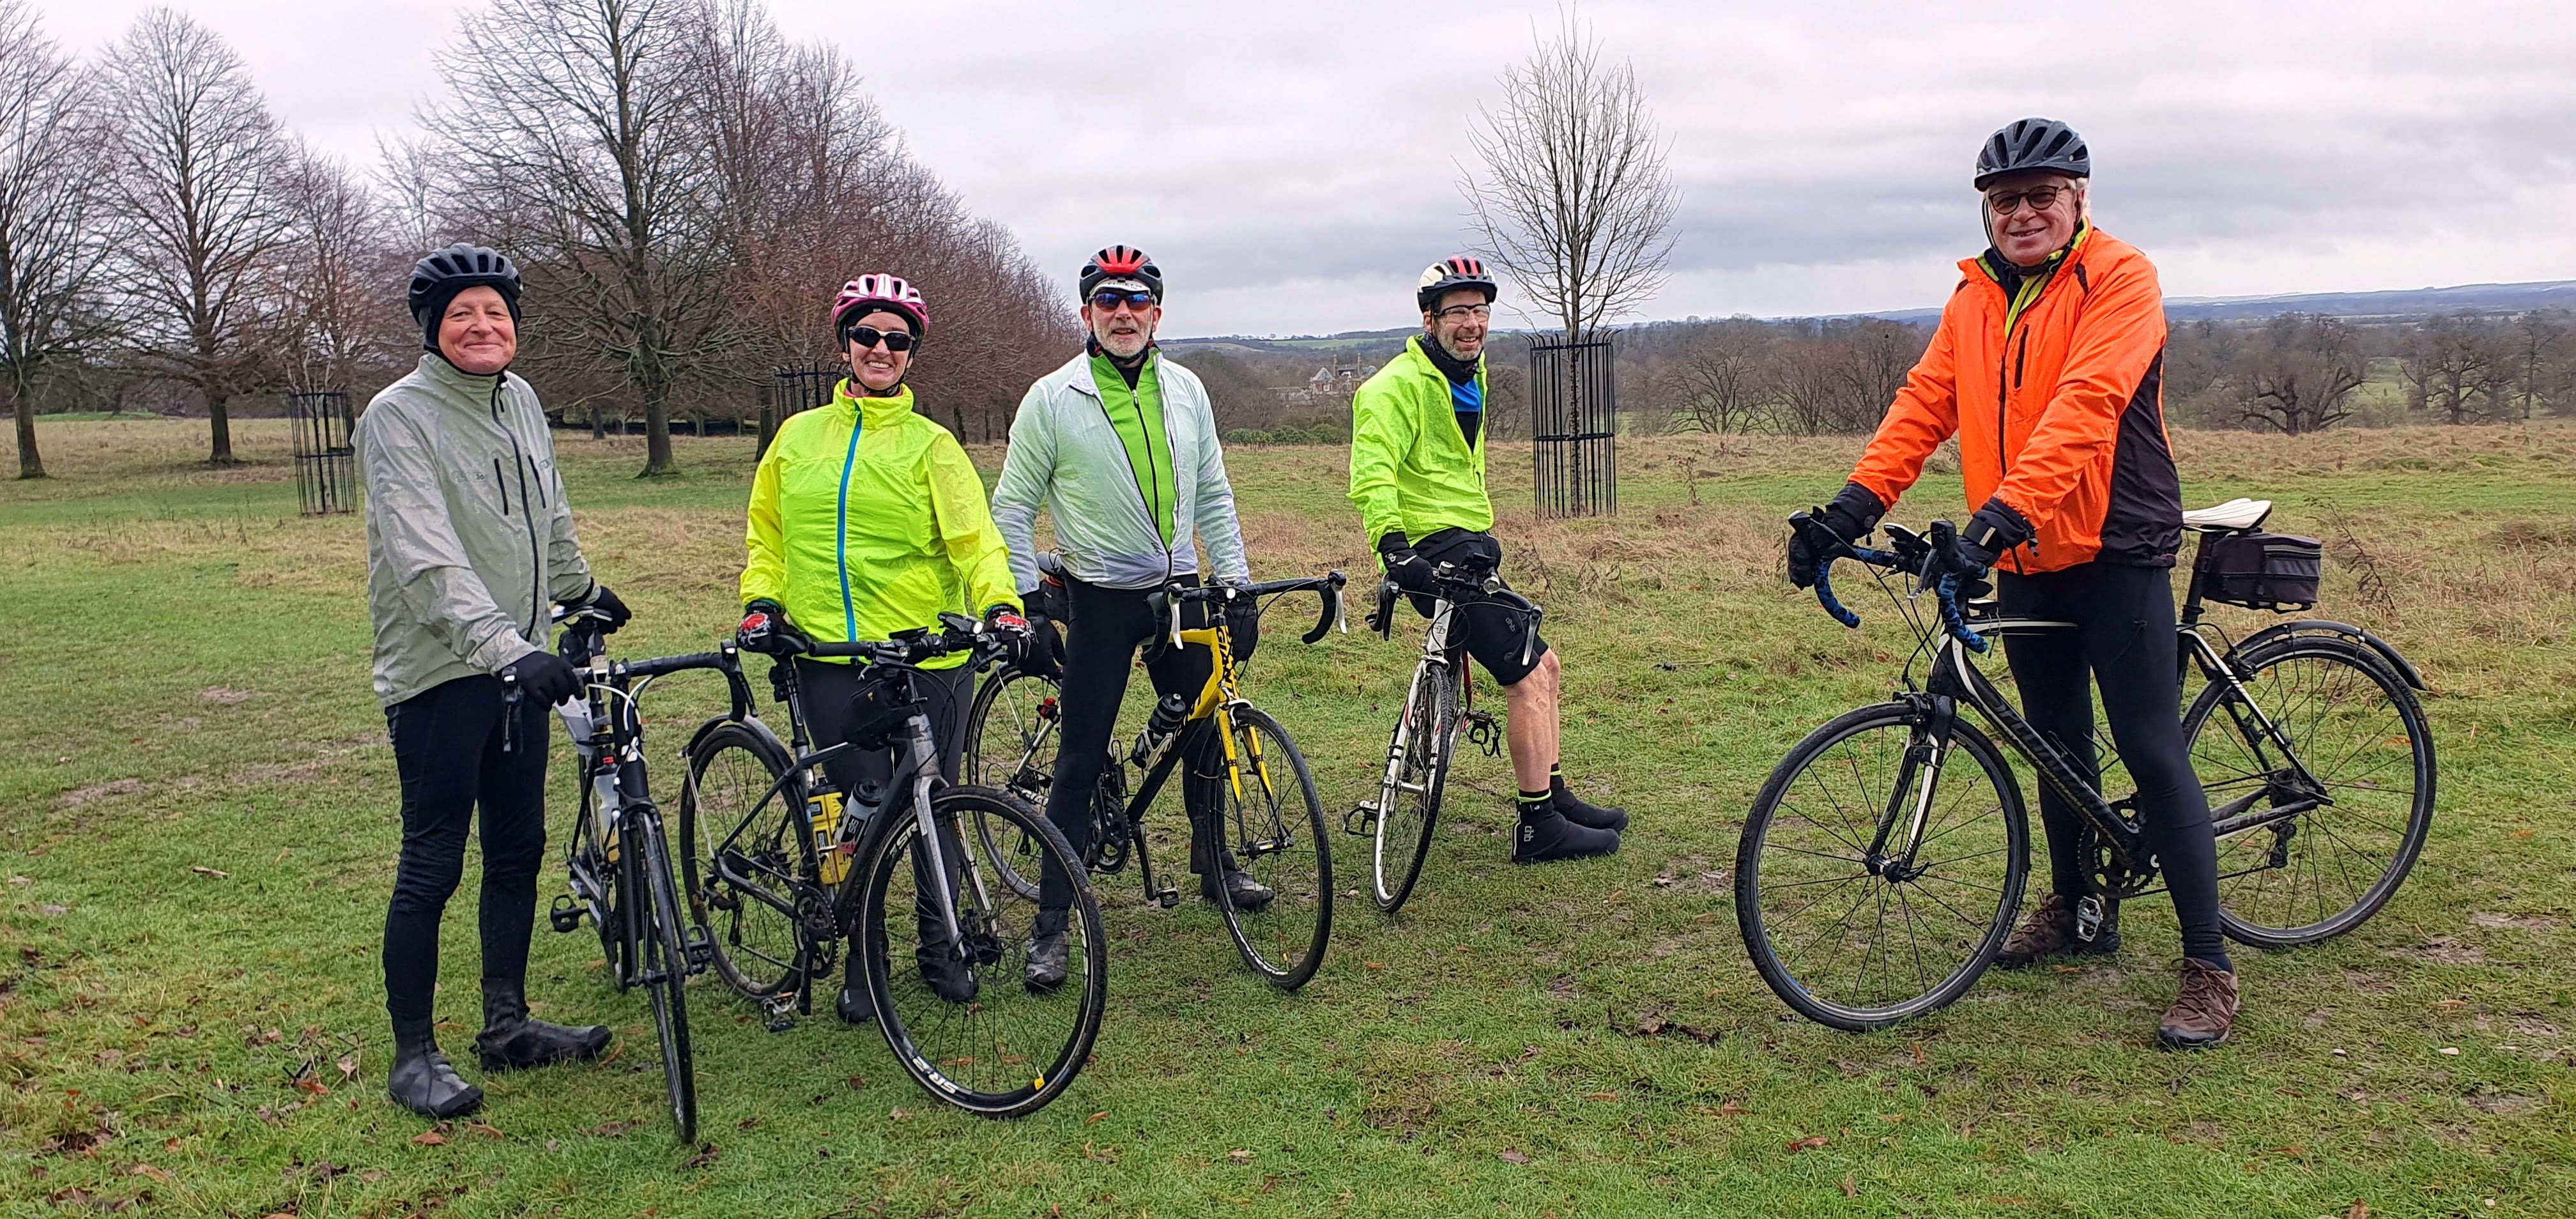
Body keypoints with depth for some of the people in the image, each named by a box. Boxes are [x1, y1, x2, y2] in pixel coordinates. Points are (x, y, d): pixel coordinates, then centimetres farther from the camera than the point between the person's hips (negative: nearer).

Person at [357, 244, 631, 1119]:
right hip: (440, 674, -7)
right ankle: (413, 1056, 12)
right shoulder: (399, 416, -13)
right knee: (432, 868, -1)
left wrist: (581, 590, 39)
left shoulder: (520, 401, 9)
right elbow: (428, 559, -26)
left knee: (519, 851, 14)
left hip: (520, 666, 7)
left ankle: (508, 1025, 27)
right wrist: (504, 648, -37)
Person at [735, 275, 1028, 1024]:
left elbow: (974, 538, -6)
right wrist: (761, 602, 6)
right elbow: (766, 536, 21)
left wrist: (999, 604, -23)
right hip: (829, 657, 2)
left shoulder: (930, 445, 3)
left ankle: (939, 948, 26)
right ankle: (863, 961, 19)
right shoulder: (797, 437, 13)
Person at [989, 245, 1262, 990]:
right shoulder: (1052, 399, -7)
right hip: (1099, 600, -4)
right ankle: (1052, 923, 5)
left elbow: (1213, 496, 11)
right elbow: (1012, 509, -2)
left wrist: (1236, 585, 6)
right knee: (1081, 760, -3)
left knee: (1207, 735, 13)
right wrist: (1027, 602, -8)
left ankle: (1213, 864, 37)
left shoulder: (1186, 391, 5)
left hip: (1179, 592, 4)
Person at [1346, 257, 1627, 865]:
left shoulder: (1471, 377, 16)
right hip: (1435, 553, -10)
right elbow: (1372, 470, -27)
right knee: (1528, 676, -10)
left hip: (1469, 550, 10)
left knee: (1544, 667, 15)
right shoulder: (1402, 384, -15)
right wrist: (1392, 542, -38)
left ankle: (1555, 797, 28)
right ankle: (1540, 828, -1)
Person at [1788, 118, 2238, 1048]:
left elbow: (2086, 404, -24)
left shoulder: (2120, 279, -9)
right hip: (2026, 562, 6)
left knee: (2152, 754, -6)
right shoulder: (1974, 299, 11)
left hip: (2115, 552, -6)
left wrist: (2008, 508, -36)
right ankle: (2077, 908, 35)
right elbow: (1923, 403, 2)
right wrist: (1854, 503, -13)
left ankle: (2209, 968, 2)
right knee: (2056, 744, 17)